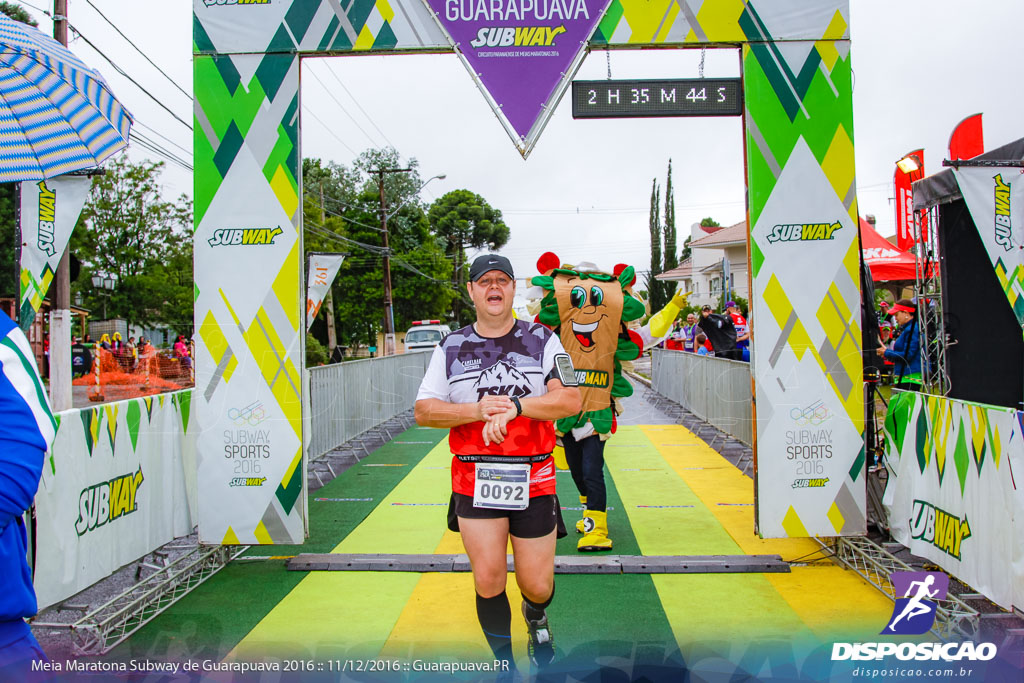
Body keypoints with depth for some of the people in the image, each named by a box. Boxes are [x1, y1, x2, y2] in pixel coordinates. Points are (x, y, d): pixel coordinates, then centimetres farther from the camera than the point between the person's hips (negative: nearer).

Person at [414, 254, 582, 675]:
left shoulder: (543, 340, 3)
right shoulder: (450, 347, 5)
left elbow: (570, 400, -8)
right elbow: (424, 411, 0)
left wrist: (514, 407, -22)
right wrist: (477, 410, -16)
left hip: (534, 480, 0)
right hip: (474, 480, 1)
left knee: (537, 586, 6)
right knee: (488, 581, -1)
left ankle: (535, 617, 44)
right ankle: (505, 667, 25)